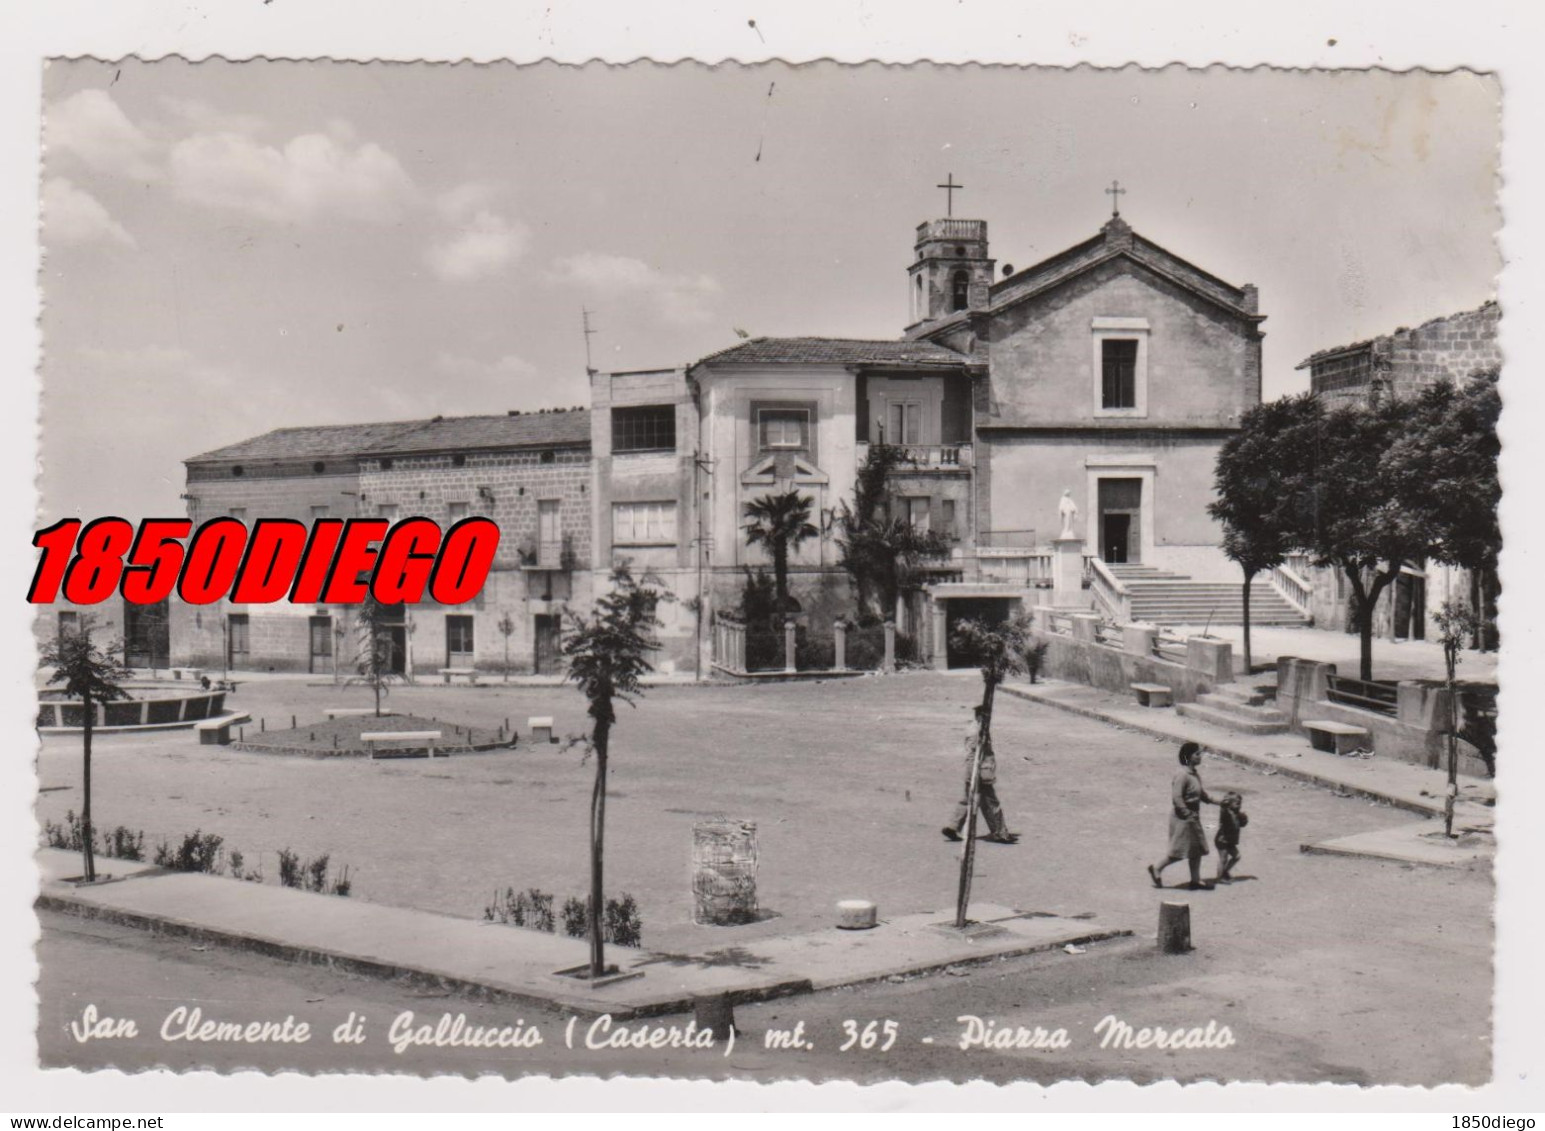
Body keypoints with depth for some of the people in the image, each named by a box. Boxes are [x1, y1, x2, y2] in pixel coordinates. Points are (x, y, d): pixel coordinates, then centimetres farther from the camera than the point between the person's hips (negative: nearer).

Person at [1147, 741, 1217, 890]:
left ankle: (1195, 880, 19)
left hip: (1193, 817, 9)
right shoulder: (1182, 775, -21)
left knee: (1197, 849, 11)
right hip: (1182, 818, -9)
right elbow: (1177, 798, -24)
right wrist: (1188, 815, -23)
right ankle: (1156, 869, 14)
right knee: (1180, 851, -3)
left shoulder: (1196, 774, 8)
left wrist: (1216, 802, 17)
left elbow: (1200, 793, 21)